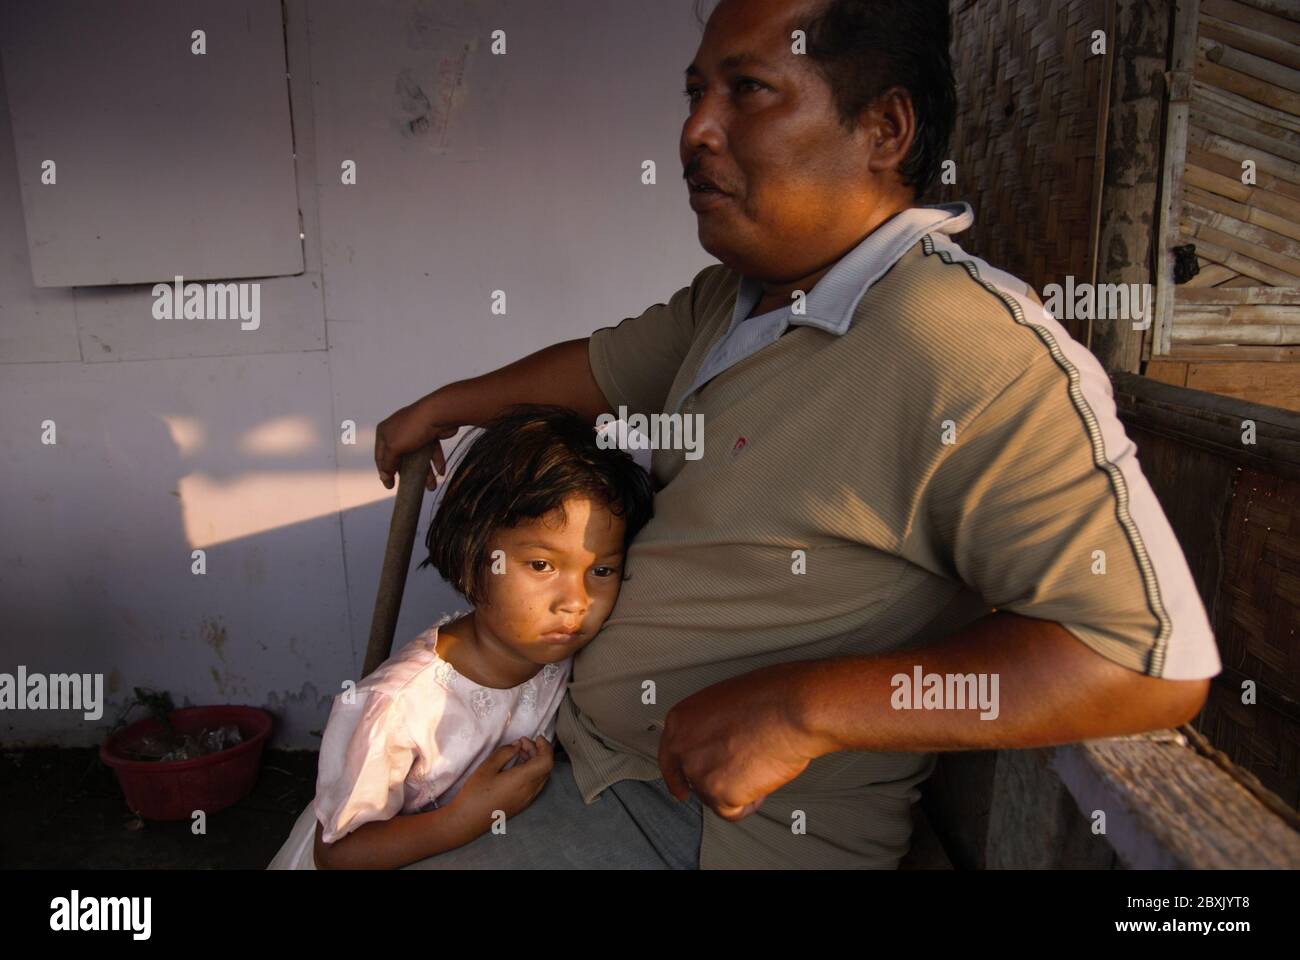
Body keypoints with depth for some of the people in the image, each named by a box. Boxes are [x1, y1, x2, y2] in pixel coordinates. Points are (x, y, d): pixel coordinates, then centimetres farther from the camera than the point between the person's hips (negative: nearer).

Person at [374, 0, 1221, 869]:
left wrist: (807, 707, -34)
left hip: (732, 824, -8)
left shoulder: (975, 357, -28)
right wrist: (445, 406, 31)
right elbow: (609, 367, 19)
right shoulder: (736, 294, 3)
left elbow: (1159, 658, -29)